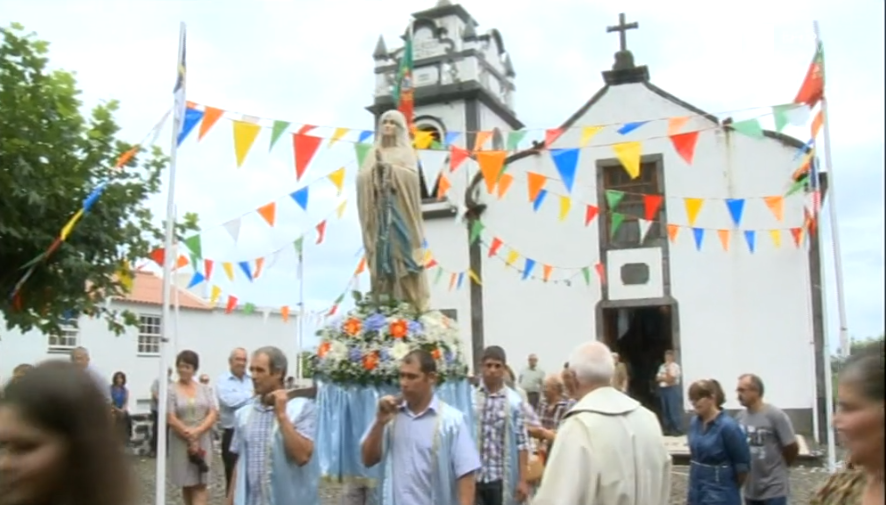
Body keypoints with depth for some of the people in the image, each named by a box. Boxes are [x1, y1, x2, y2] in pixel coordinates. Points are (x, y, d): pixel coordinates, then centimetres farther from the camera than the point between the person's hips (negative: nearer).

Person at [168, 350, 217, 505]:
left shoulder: (204, 389, 5)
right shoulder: (171, 391, -3)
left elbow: (213, 414, 0)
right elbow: (171, 419, -9)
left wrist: (197, 432, -15)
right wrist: (190, 438, -12)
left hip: (203, 442, 1)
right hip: (181, 443, -1)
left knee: (200, 485, -4)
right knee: (187, 484, 10)